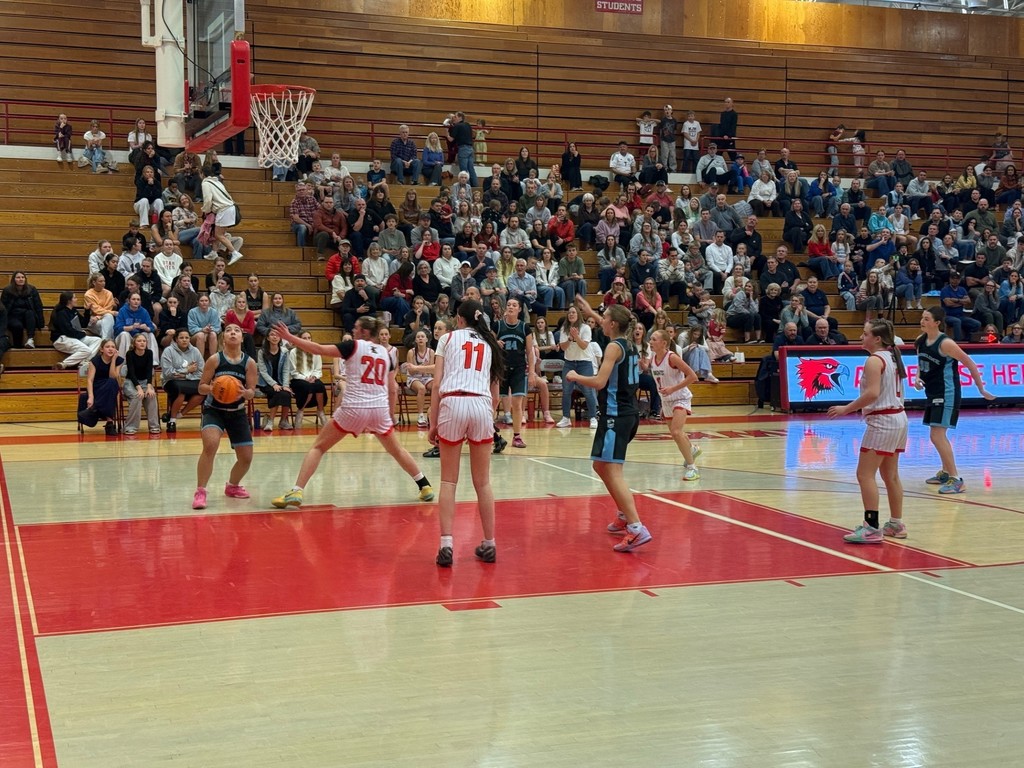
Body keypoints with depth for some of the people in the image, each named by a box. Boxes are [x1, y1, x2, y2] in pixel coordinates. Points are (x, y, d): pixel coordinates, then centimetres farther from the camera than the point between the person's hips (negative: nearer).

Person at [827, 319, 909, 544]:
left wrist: (846, 409, -19)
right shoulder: (891, 357, 13)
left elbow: (872, 393, -25)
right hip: (898, 418, 10)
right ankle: (896, 524, 22)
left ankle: (871, 528, -12)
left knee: (865, 474, -8)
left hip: (882, 422, -10)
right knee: (890, 475, 16)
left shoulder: (874, 360, -15)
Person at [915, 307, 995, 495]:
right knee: (938, 435, 19)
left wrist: (982, 390, -7)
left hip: (947, 394, -8)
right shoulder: (920, 341, 3)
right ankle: (945, 472, 37)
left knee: (936, 435, -15)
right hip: (933, 393, 8)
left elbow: (970, 364, -12)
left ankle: (956, 480, -11)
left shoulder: (945, 343, -18)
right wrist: (917, 378, -1)